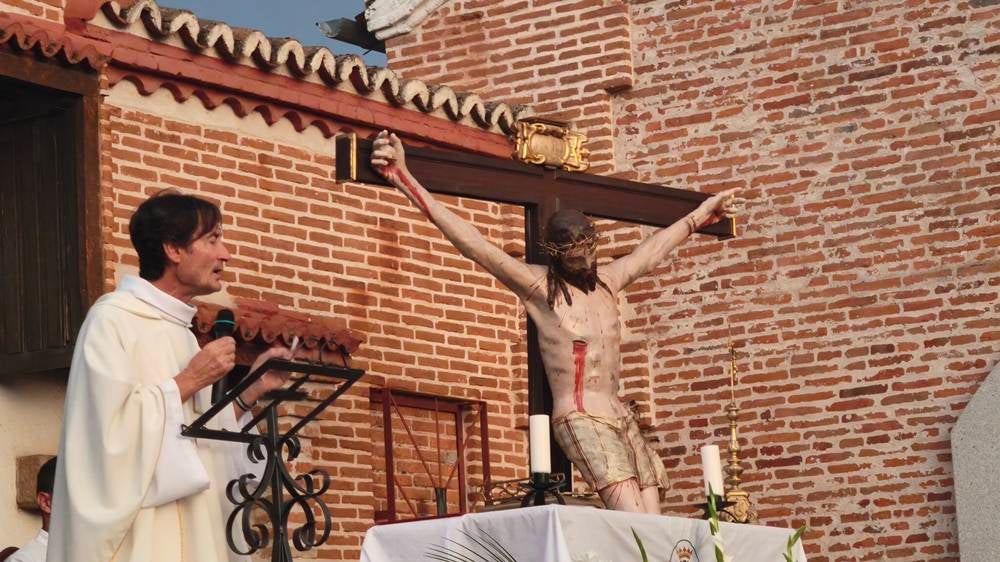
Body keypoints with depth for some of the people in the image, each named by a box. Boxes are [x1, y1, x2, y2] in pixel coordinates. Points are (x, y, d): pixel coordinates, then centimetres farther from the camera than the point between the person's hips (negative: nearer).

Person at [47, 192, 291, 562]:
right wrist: (187, 382, -15)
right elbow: (109, 428, -20)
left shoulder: (181, 331, 16)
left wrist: (252, 390, 6)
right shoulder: (112, 320, -9)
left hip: (191, 531, 8)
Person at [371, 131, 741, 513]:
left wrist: (700, 215, 48)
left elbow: (653, 249, 33)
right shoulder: (539, 286, -1)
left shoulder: (607, 281, 16)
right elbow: (473, 244, -11)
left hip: (622, 420, 7)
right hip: (580, 420, -7)